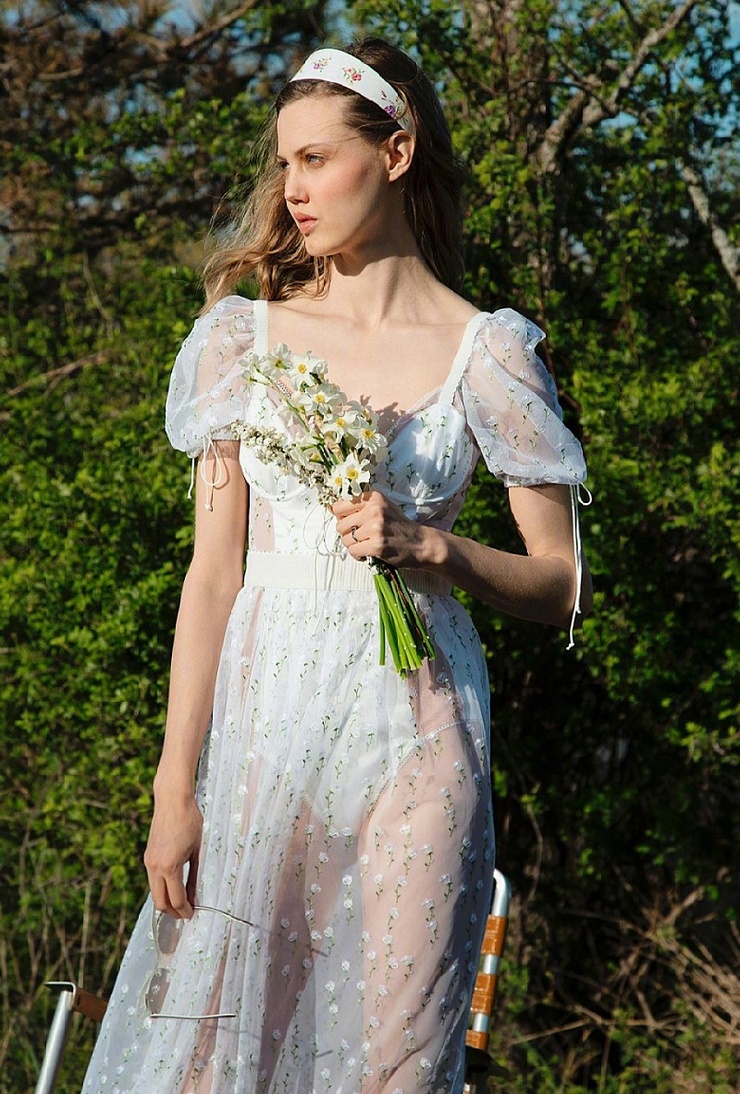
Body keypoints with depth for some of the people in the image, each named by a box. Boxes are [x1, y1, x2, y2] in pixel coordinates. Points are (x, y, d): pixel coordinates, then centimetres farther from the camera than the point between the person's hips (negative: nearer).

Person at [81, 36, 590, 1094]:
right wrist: (175, 783, -4)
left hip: (415, 727, -1)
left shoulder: (484, 350, 2)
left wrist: (430, 547, -13)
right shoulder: (248, 333, 7)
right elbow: (212, 571, 3)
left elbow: (565, 584, 5)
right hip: (263, 711, 1)